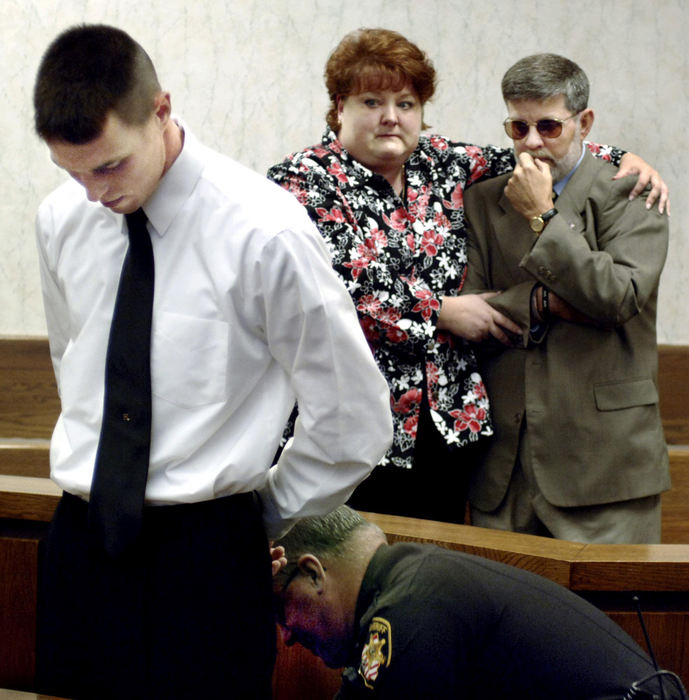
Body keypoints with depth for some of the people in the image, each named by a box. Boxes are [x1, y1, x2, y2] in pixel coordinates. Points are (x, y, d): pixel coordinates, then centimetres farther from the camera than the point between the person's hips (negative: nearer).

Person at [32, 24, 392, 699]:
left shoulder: (264, 232, -14)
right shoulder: (60, 220, 3)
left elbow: (355, 422, -7)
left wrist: (269, 513, 3)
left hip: (206, 553, -4)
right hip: (81, 540, 5)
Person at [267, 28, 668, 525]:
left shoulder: (442, 165, 11)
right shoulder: (304, 180, -5)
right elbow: (334, 290, -15)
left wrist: (625, 160, 10)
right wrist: (443, 313, -10)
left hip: (449, 421, 5)